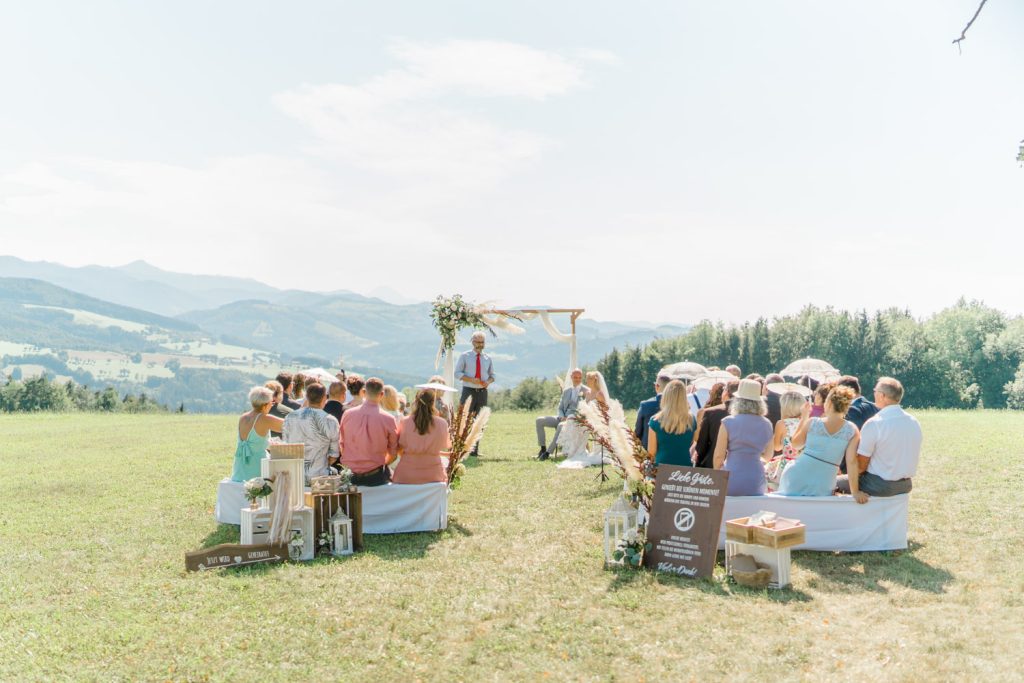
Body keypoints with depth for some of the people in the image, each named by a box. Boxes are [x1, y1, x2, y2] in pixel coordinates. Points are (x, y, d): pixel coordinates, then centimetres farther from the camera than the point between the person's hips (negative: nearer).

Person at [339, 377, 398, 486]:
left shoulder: (347, 414, -4)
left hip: (349, 476, 3)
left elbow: (341, 443, 8)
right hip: (375, 476, -3)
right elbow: (393, 452, -2)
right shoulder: (388, 419, -10)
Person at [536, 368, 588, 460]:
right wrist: (562, 417, -5)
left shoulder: (586, 391, 0)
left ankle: (548, 452, -36)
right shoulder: (566, 390, 16)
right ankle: (543, 448, -9)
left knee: (561, 425, -39)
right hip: (563, 418, 6)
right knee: (539, 420, -12)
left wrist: (570, 418, -18)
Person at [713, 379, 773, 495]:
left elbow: (719, 456, -6)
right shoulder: (766, 425, 6)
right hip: (756, 482, 3)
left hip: (732, 481, -3)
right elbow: (767, 456, 16)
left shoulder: (728, 423, -6)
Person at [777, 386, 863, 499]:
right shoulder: (852, 431, -6)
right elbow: (851, 461, -11)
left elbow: (795, 444, 10)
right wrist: (855, 492, -7)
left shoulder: (812, 422, -5)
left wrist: (803, 418, 17)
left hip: (796, 478, 0)